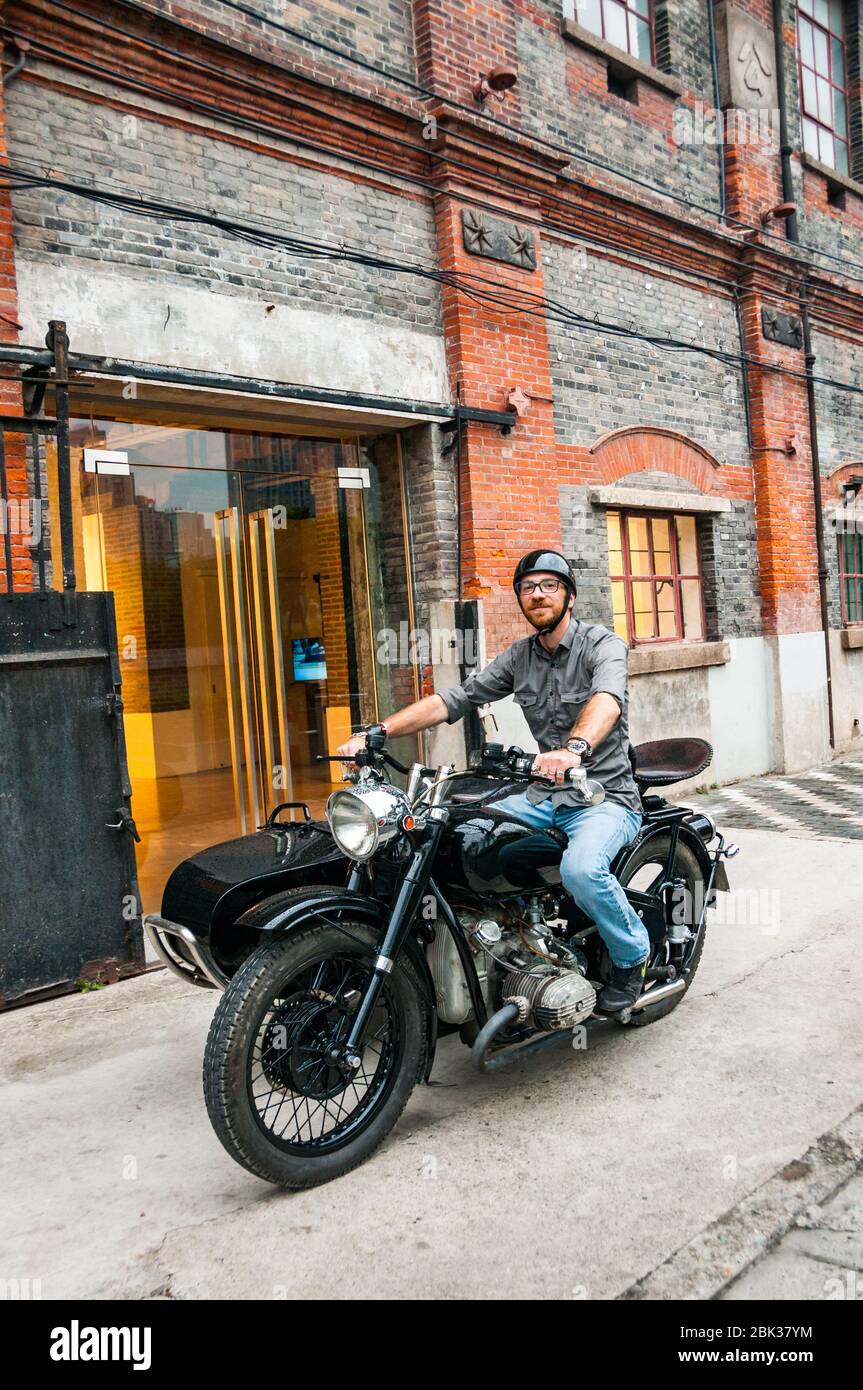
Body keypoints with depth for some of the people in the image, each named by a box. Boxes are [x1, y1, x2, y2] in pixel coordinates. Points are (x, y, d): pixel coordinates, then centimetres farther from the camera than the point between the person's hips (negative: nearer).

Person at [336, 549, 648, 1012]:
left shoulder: (602, 644, -8)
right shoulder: (518, 657, 9)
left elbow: (606, 699, -31)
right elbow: (452, 699, 2)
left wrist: (575, 747, -53)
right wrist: (375, 734, -11)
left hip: (604, 795, -5)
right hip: (543, 795, 6)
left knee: (581, 868, -34)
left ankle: (633, 954, -4)